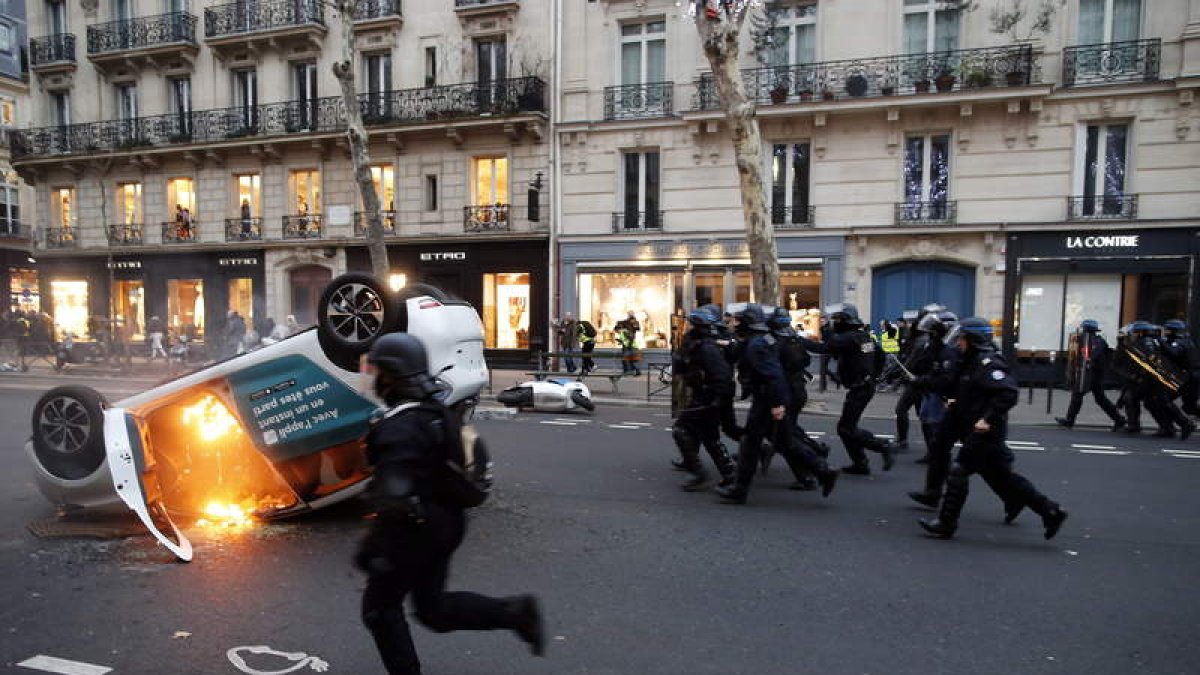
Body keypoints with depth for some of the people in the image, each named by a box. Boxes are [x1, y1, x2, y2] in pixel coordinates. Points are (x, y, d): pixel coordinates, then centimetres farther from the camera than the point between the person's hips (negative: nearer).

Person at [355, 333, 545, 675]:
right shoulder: (436, 410, 5)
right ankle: (515, 611, 11)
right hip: (445, 522, 9)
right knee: (432, 607, 20)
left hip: (415, 530, -9)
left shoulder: (399, 426, -24)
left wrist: (371, 547, -25)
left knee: (379, 606, 13)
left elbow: (395, 497, -32)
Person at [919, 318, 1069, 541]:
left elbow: (1009, 393, -26)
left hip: (986, 430, -10)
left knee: (959, 470, -5)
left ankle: (946, 524, 3)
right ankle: (1050, 511, 21)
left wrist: (988, 419, -27)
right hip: (982, 429, 10)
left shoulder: (987, 363, -16)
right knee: (1002, 476, 14)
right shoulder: (974, 361, 14)